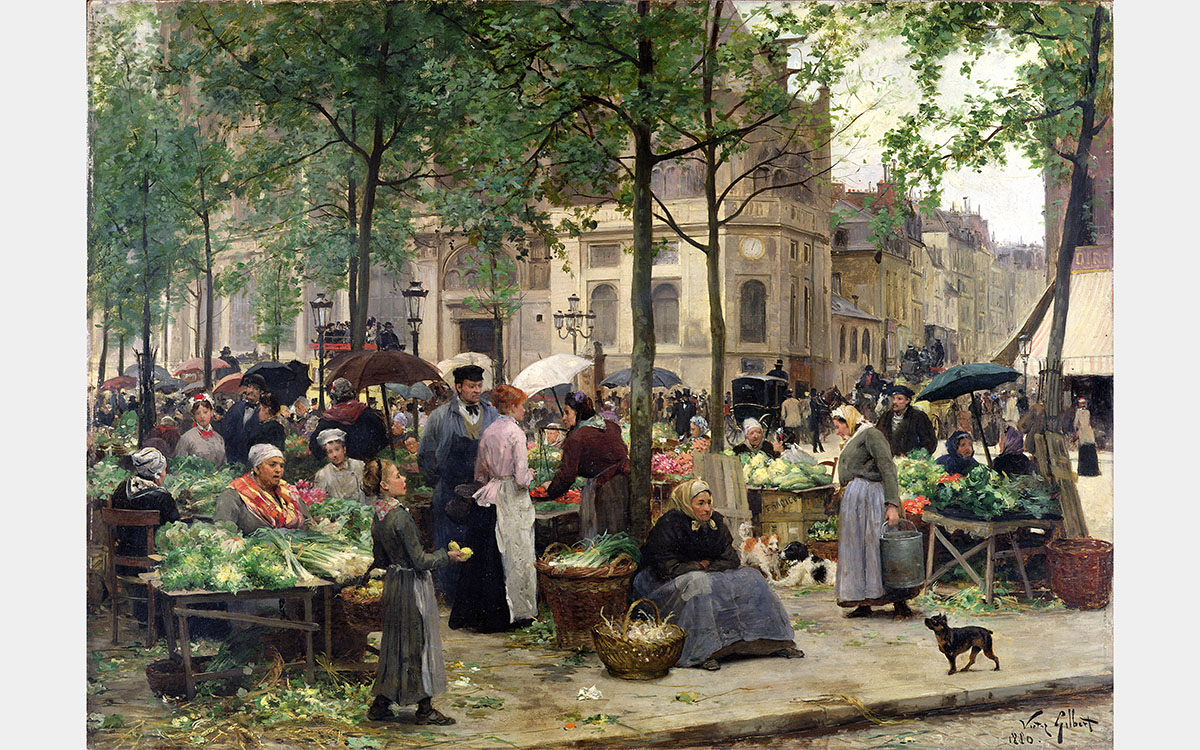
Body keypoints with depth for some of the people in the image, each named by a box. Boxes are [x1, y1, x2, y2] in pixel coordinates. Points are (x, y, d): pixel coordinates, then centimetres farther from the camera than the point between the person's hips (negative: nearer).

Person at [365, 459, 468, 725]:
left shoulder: (378, 517, 3)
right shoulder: (401, 516, -23)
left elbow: (381, 560, 12)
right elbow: (420, 561, -20)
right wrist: (447, 555, -6)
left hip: (393, 583, 8)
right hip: (413, 586, -8)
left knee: (394, 643, 17)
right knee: (419, 642, 3)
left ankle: (380, 705, 22)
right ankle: (425, 708, 12)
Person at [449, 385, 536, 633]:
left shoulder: (487, 432, 7)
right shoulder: (516, 433, -13)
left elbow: (480, 473, 13)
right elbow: (521, 477, -17)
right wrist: (529, 474, 3)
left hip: (489, 498, 6)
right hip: (512, 501, -6)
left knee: (485, 557, 10)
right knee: (514, 555, 2)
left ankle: (477, 613, 15)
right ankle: (515, 611, 9)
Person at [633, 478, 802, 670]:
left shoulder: (715, 522, 4)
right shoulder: (669, 524, -15)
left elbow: (731, 559, 4)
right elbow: (666, 567, -19)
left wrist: (708, 566, -15)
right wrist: (701, 568, -14)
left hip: (710, 576, 7)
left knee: (750, 578, -10)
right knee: (697, 583, -38)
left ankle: (773, 641, -11)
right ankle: (703, 652, -43)